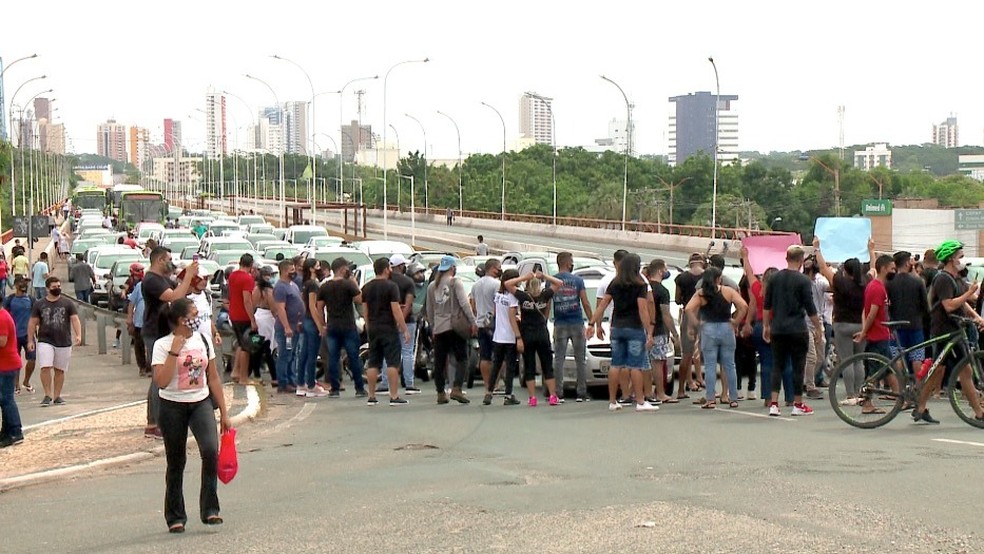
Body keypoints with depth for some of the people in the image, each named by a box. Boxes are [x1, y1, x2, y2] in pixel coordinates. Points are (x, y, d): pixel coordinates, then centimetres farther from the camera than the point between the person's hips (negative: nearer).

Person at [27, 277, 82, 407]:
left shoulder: (67, 303, 4)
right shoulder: (39, 304, 5)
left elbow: (75, 319, -2)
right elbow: (32, 323, 7)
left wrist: (78, 335, -17)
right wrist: (30, 340, 1)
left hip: (64, 342, 1)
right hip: (45, 341, -1)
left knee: (60, 370, 7)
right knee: (45, 368, -13)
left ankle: (57, 396, 17)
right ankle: (47, 395, -5)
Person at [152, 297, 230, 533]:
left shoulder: (203, 340, 3)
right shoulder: (163, 345, -10)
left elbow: (213, 378, 9)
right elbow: (161, 382, -21)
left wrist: (224, 412, 8)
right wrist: (174, 351, -23)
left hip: (201, 403, 3)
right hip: (173, 407, -3)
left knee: (210, 450, -20)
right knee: (176, 462, 6)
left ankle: (209, 509, -12)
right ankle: (175, 517, 21)